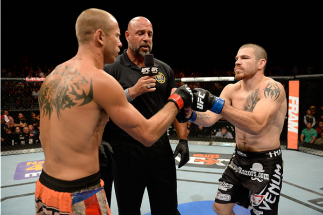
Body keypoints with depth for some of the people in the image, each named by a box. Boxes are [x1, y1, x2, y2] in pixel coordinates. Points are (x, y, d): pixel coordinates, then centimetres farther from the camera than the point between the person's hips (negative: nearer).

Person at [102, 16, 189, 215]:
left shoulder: (164, 69, 7)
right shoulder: (112, 68, -5)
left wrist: (183, 140, 3)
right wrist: (133, 91, -21)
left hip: (161, 147, 3)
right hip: (127, 150, -3)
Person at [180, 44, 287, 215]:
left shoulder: (273, 88, -20)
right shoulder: (231, 90, -1)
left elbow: (256, 125, -37)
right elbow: (210, 119, -6)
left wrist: (215, 103, -43)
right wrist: (191, 115, -27)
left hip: (266, 164, -6)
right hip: (239, 159, 6)